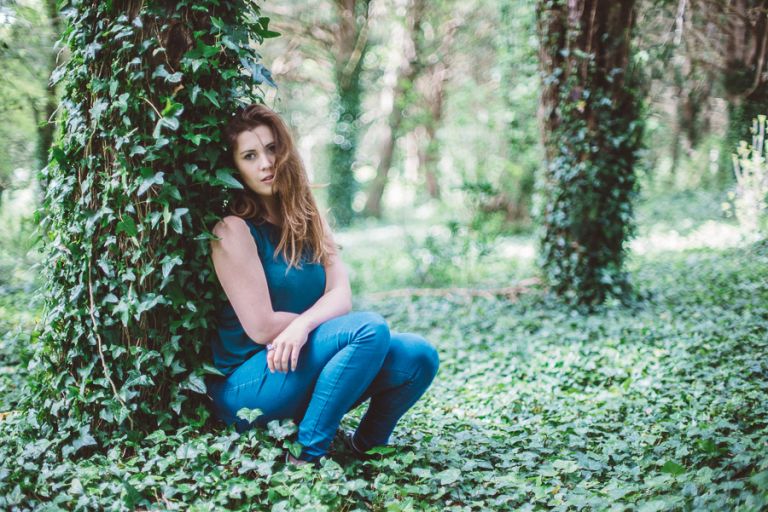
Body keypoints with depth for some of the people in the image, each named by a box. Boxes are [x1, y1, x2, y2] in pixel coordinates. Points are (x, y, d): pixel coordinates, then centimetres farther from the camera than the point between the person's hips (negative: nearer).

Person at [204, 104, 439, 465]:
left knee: (418, 356, -11)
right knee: (369, 329, -26)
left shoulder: (306, 219, 9)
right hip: (246, 387, -6)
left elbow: (341, 296, -4)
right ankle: (307, 454, -20)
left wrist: (302, 326, -24)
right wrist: (320, 320, -4)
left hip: (301, 368, 6)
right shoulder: (234, 229, -12)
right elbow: (260, 327, -17)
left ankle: (366, 445, 8)